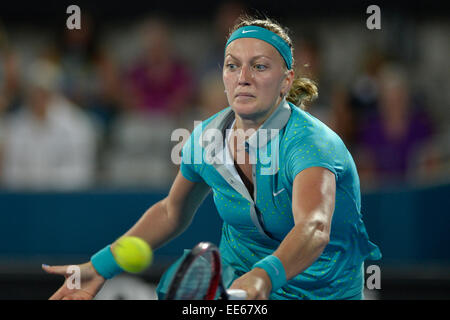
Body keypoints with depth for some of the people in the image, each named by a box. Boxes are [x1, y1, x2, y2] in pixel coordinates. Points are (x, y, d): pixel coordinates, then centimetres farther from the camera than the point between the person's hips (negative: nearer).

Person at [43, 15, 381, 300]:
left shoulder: (310, 144, -26)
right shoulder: (206, 138, -8)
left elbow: (313, 229, -46)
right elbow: (171, 213, 12)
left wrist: (263, 278, -64)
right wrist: (100, 267, 6)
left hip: (318, 289, -4)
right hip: (235, 276, 4)